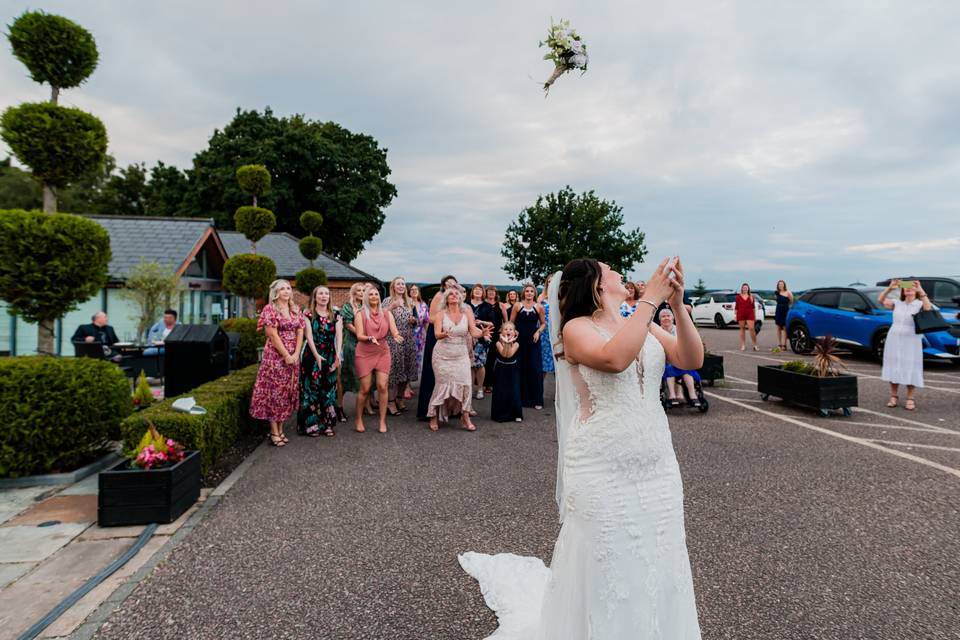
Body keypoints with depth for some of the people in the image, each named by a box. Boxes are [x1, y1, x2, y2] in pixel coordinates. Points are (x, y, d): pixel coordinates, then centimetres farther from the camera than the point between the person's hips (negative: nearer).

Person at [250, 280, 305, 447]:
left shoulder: (296, 310, 11)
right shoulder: (270, 309, -7)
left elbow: (300, 333, 6)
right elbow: (273, 335, -13)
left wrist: (296, 354, -6)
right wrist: (286, 355, -14)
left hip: (293, 357, 6)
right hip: (276, 356, -6)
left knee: (287, 392, 8)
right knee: (274, 391, -2)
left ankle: (281, 429, 17)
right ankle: (274, 432, 4)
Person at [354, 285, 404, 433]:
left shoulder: (387, 314, 7)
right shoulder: (360, 314, -1)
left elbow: (394, 332, -2)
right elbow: (359, 336, -8)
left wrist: (397, 336, -25)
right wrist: (370, 338, -27)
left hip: (383, 353, 2)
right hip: (365, 354, -2)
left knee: (382, 386, -6)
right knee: (365, 389, -1)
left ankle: (382, 421, 6)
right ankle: (359, 419, 19)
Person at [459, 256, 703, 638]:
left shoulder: (645, 326, 8)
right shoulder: (577, 328, -8)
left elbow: (692, 359, 0)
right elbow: (615, 358, -27)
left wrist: (678, 306, -12)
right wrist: (650, 299, -21)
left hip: (657, 466, 5)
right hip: (603, 472, -5)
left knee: (654, 567, 16)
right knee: (605, 570, 7)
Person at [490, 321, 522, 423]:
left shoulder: (515, 344, -10)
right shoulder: (499, 343, -12)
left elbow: (510, 355, -25)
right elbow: (503, 354, -26)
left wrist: (509, 342, -24)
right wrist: (506, 342, -29)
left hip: (512, 369, 1)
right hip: (501, 369, 0)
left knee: (514, 391, -2)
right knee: (500, 392, 0)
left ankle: (516, 414, 8)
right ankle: (500, 414, 11)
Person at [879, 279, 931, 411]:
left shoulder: (919, 304, -2)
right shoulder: (897, 304, 6)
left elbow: (928, 308, -24)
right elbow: (881, 300, -7)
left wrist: (921, 290, -31)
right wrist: (889, 288, -21)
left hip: (911, 342, -3)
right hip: (893, 340, 3)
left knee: (910, 369, 0)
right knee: (893, 368, 6)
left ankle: (910, 399, 8)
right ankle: (894, 396, 16)